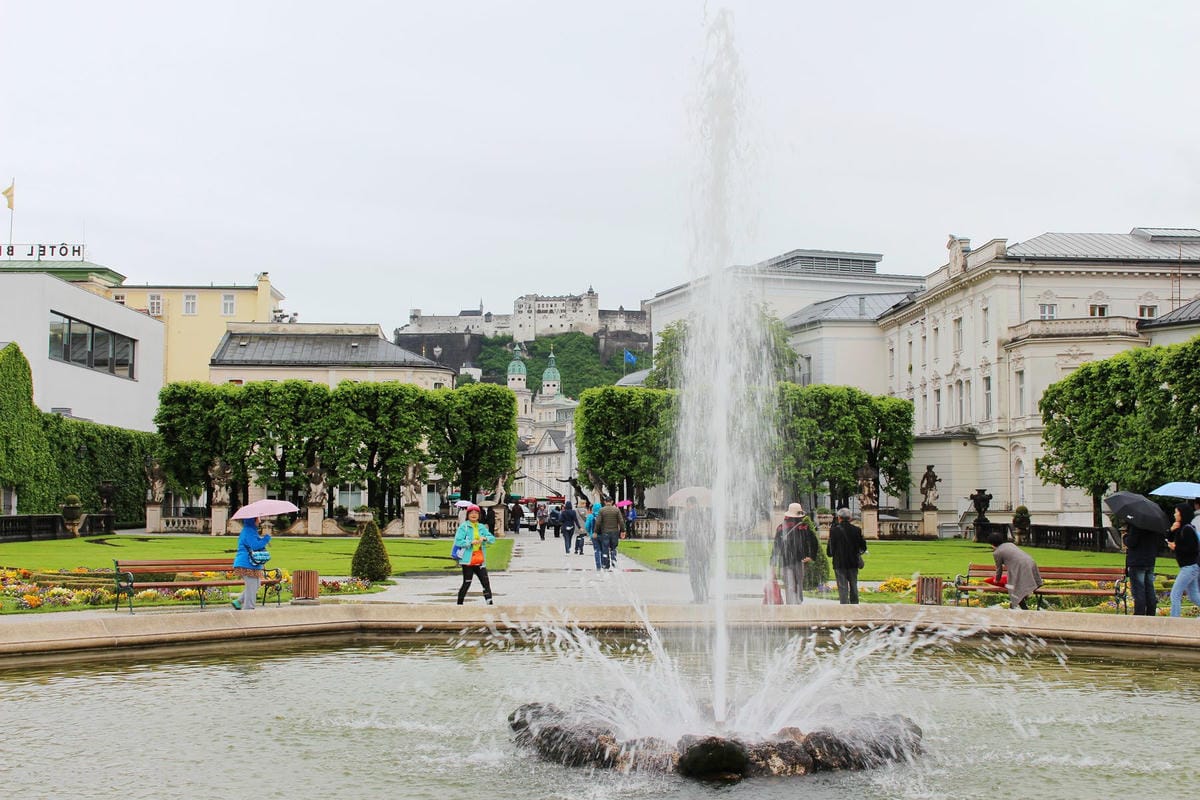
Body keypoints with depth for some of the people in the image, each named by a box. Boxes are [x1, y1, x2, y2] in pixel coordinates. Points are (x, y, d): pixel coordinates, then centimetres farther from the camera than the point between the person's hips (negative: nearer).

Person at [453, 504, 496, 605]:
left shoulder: (482, 527, 12)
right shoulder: (463, 526, -4)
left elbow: (492, 538, 8)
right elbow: (458, 541, -13)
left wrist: (484, 538, -13)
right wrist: (471, 542, -23)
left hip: (480, 560, 5)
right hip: (468, 560, -5)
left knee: (486, 582, -2)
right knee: (467, 583, 0)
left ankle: (490, 603, -1)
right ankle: (459, 604, 12)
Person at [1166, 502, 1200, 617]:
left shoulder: (1187, 529, -16)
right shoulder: (1180, 528, 12)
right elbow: (1169, 541, 14)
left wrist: (1176, 547, -15)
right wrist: (1172, 531, -2)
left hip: (1190, 567, -10)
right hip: (1189, 566, 10)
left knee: (1175, 594, -8)